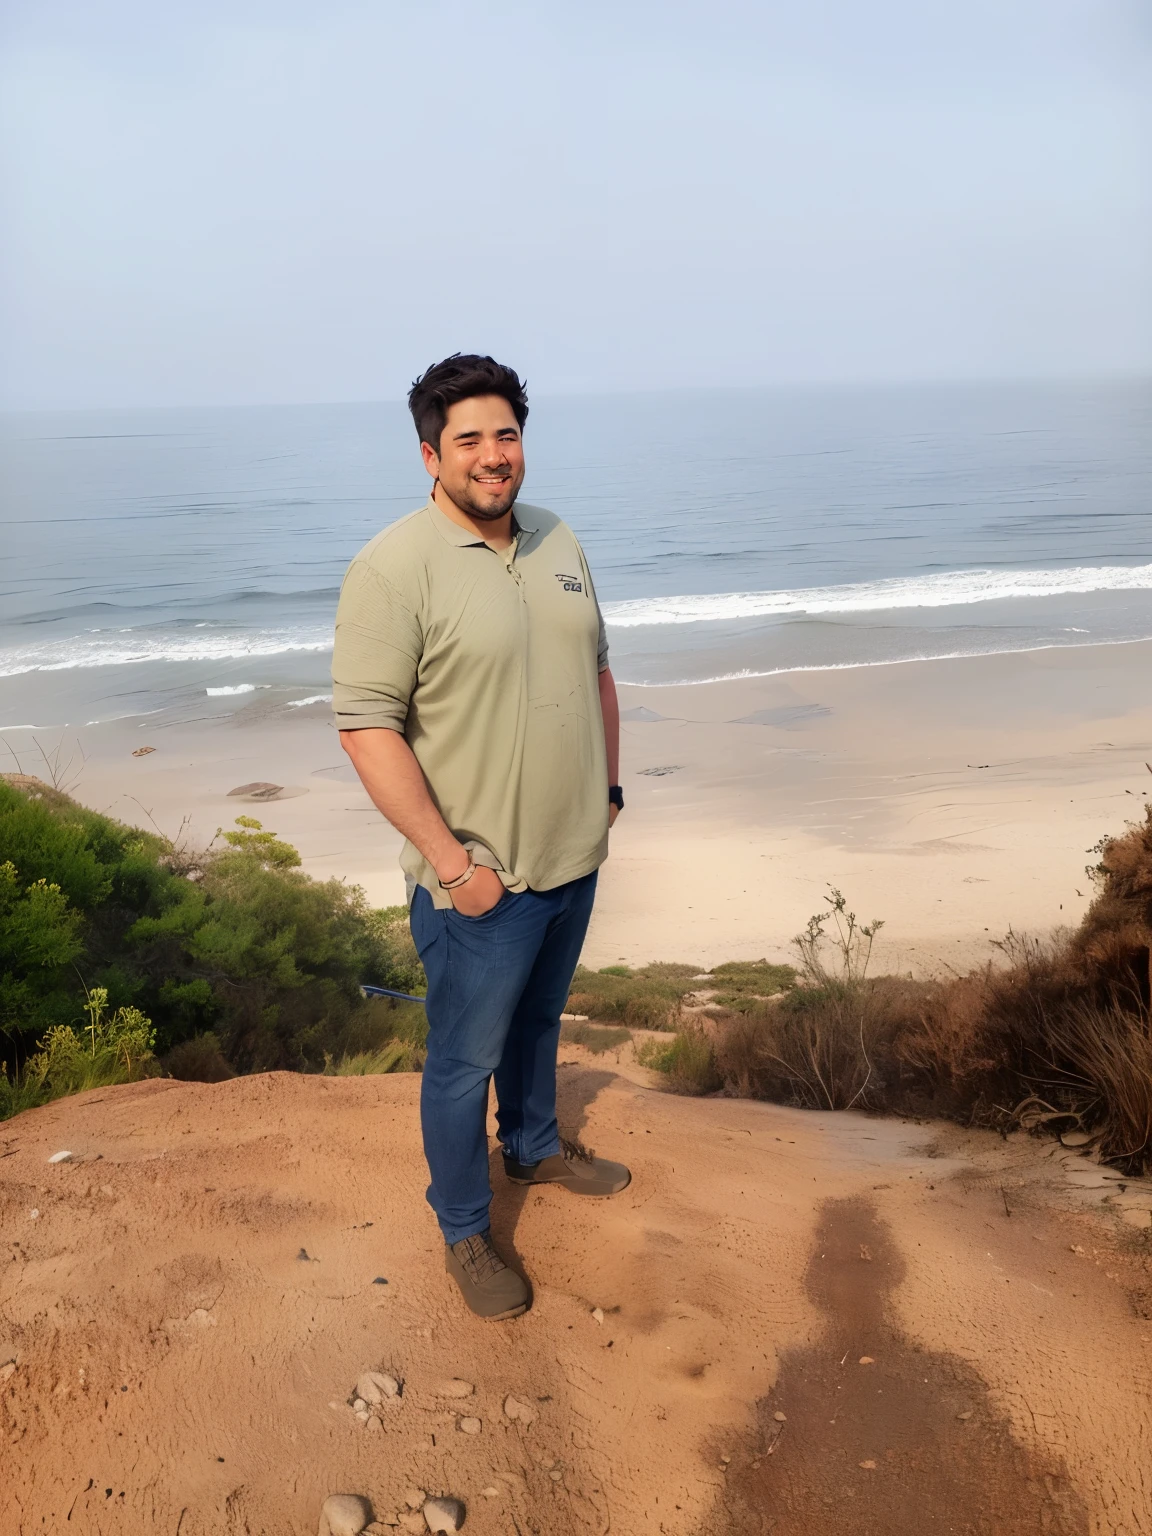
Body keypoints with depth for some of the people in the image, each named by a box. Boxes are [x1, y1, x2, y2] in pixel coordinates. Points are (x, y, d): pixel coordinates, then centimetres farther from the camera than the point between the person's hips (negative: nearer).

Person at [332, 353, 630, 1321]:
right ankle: (464, 1231, 30)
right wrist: (452, 862, -22)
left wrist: (609, 786, 13)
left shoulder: (558, 543, 5)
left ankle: (534, 1147, 51)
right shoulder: (396, 567, -18)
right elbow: (366, 726, -22)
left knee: (539, 1019, 27)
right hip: (479, 880, -6)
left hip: (575, 859, 7)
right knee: (465, 1061, 9)